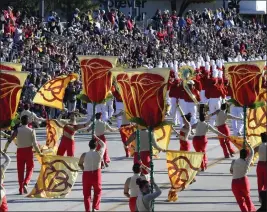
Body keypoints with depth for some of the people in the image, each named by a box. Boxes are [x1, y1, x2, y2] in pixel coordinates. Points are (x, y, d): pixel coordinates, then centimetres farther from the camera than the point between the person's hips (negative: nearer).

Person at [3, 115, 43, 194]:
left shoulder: (17, 130, -2)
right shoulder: (31, 131, -5)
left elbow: (9, 140, -8)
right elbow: (35, 144, -9)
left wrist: (5, 149, 5)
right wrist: (39, 152, 2)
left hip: (20, 151, 1)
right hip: (28, 151, -1)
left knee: (20, 170, 10)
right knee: (30, 169, 12)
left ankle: (21, 189, 9)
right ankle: (25, 184, -12)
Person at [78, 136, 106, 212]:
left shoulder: (84, 155, -9)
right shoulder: (99, 153, -9)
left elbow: (80, 164, 7)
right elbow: (104, 145, 11)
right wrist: (97, 138, 19)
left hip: (86, 175, 0)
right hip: (96, 174, 0)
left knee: (86, 194, 11)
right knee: (97, 191, 22)